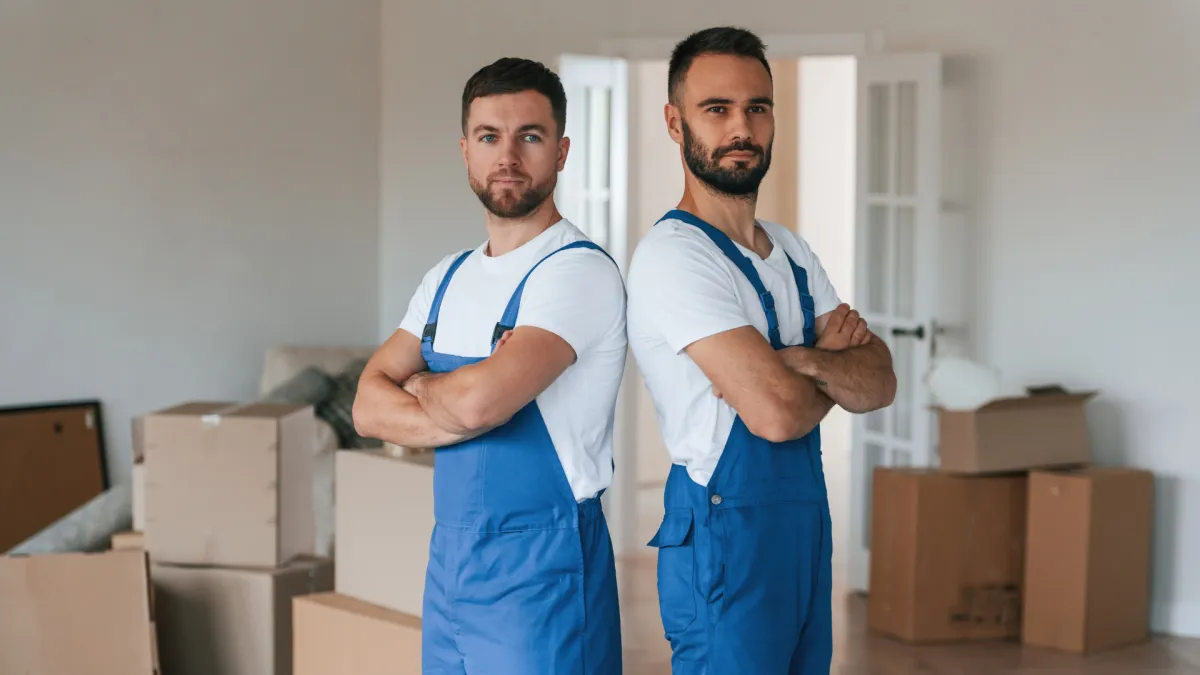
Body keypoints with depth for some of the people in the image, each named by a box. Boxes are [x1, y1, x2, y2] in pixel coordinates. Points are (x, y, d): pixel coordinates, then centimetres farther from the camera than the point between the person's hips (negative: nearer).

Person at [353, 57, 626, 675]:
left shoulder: (579, 271, -14)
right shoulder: (449, 278, 11)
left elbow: (480, 400, -25)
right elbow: (368, 408, 4)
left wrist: (419, 388, -3)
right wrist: (457, 411, -14)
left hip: (538, 568, -7)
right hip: (448, 556, 7)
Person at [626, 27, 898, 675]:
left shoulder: (792, 251, 14)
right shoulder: (672, 256, -15)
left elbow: (880, 384, 4)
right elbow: (777, 411, -23)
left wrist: (802, 361, -16)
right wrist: (837, 363, -1)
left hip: (806, 527, 8)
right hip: (723, 536, -8)